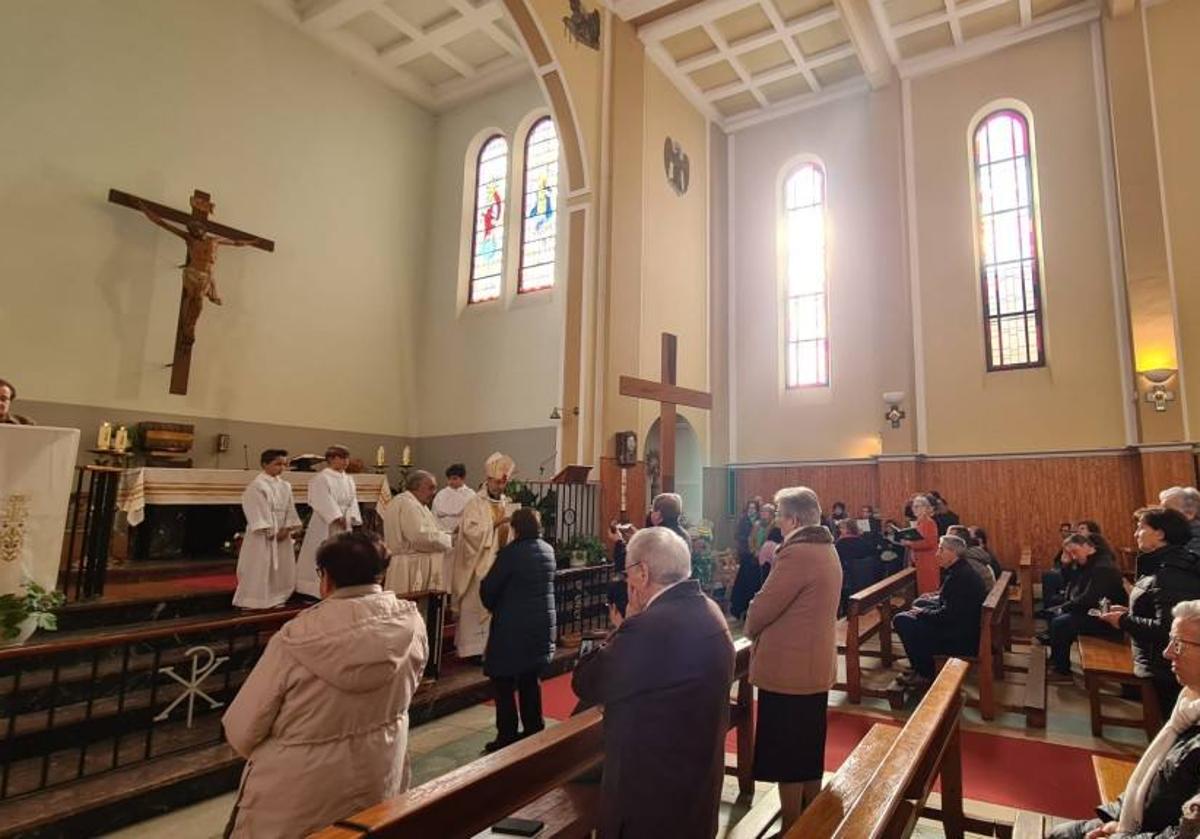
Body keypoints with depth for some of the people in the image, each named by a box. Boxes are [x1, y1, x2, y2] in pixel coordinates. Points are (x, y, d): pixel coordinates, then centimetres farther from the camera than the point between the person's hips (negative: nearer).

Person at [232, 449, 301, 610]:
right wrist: (269, 532, -15)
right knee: (259, 568, -2)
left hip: (282, 533, 7)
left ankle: (276, 598, 21)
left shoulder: (285, 486, 9)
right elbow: (257, 511, -14)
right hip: (262, 534, -7)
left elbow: (290, 509, 8)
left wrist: (287, 528, -5)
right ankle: (253, 601, 7)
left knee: (282, 567, 10)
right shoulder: (257, 486, -11)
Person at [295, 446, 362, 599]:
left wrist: (350, 518, -6)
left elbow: (352, 501, 8)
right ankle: (319, 591, 3)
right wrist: (337, 518, -20)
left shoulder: (348, 480, 12)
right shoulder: (321, 478, -9)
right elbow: (324, 502, -16)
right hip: (326, 524, -7)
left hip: (344, 524, 7)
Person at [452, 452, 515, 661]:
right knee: (477, 605, 0)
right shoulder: (475, 504, -7)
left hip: (502, 561, 6)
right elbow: (470, 531, -17)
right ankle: (473, 648, 9)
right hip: (480, 564, -5)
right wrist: (494, 524, -19)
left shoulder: (507, 504, 11)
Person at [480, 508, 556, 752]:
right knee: (531, 680, 18)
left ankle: (507, 737, 9)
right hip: (541, 625, 7)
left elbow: (488, 588, -12)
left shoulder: (511, 552, -17)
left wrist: (493, 607, 10)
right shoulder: (548, 551, 4)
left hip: (512, 628, -7)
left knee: (503, 682, 5)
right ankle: (534, 730, 25)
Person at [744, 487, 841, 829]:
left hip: (787, 669, -9)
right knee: (809, 752, 22)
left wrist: (751, 631, 0)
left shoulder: (797, 553, -23)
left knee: (786, 757, 6)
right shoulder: (827, 550, 8)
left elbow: (763, 607, -19)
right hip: (816, 666, 10)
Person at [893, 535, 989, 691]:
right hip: (962, 630, 10)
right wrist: (922, 610, 2)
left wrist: (922, 612, -9)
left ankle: (925, 676, 2)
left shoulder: (959, 576, -23)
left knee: (902, 621, -15)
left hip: (962, 639, -10)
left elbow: (947, 615, -25)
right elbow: (945, 604, 16)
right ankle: (921, 669, 17)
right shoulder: (961, 571, 9)